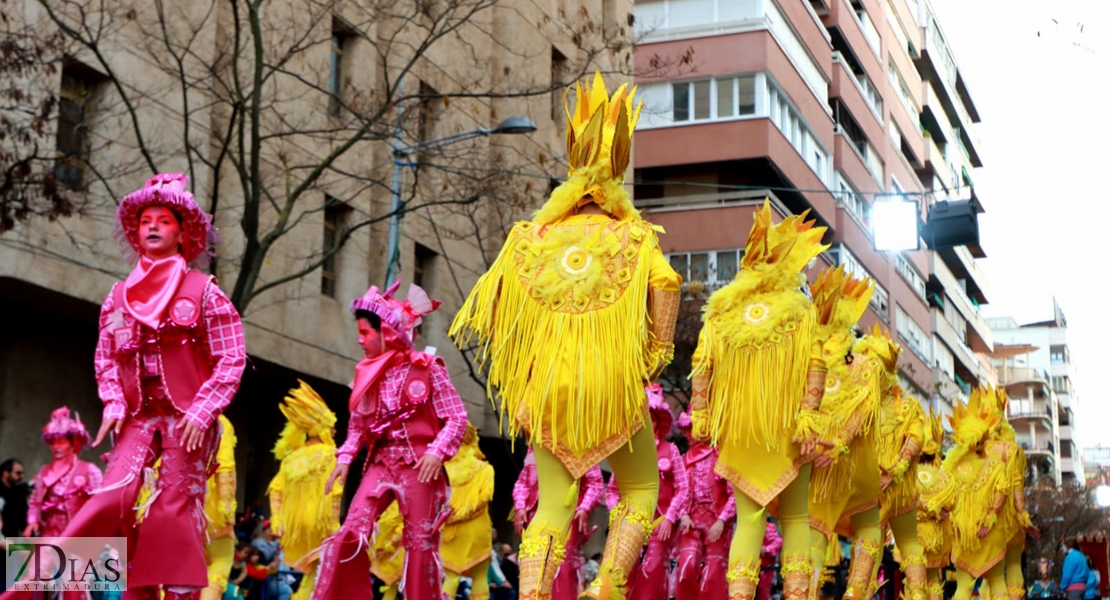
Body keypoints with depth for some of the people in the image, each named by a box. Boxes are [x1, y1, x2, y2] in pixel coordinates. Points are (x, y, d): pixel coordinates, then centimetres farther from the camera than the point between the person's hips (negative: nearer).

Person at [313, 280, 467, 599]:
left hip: (419, 464, -4)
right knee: (351, 532, -8)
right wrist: (345, 457, 3)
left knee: (421, 540, 1)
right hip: (381, 462, 4)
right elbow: (357, 423, 17)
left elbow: (457, 417, -6)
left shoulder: (427, 367, -4)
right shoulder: (368, 373, 11)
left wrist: (437, 452, -18)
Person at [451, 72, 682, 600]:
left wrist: (514, 379, 12)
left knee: (553, 503, 8)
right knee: (640, 489, 14)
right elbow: (666, 282, -15)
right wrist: (658, 350, -6)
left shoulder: (532, 238, 8)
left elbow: (487, 305, 3)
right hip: (614, 386, -2)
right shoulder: (633, 237, 4)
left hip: (546, 388, 2)